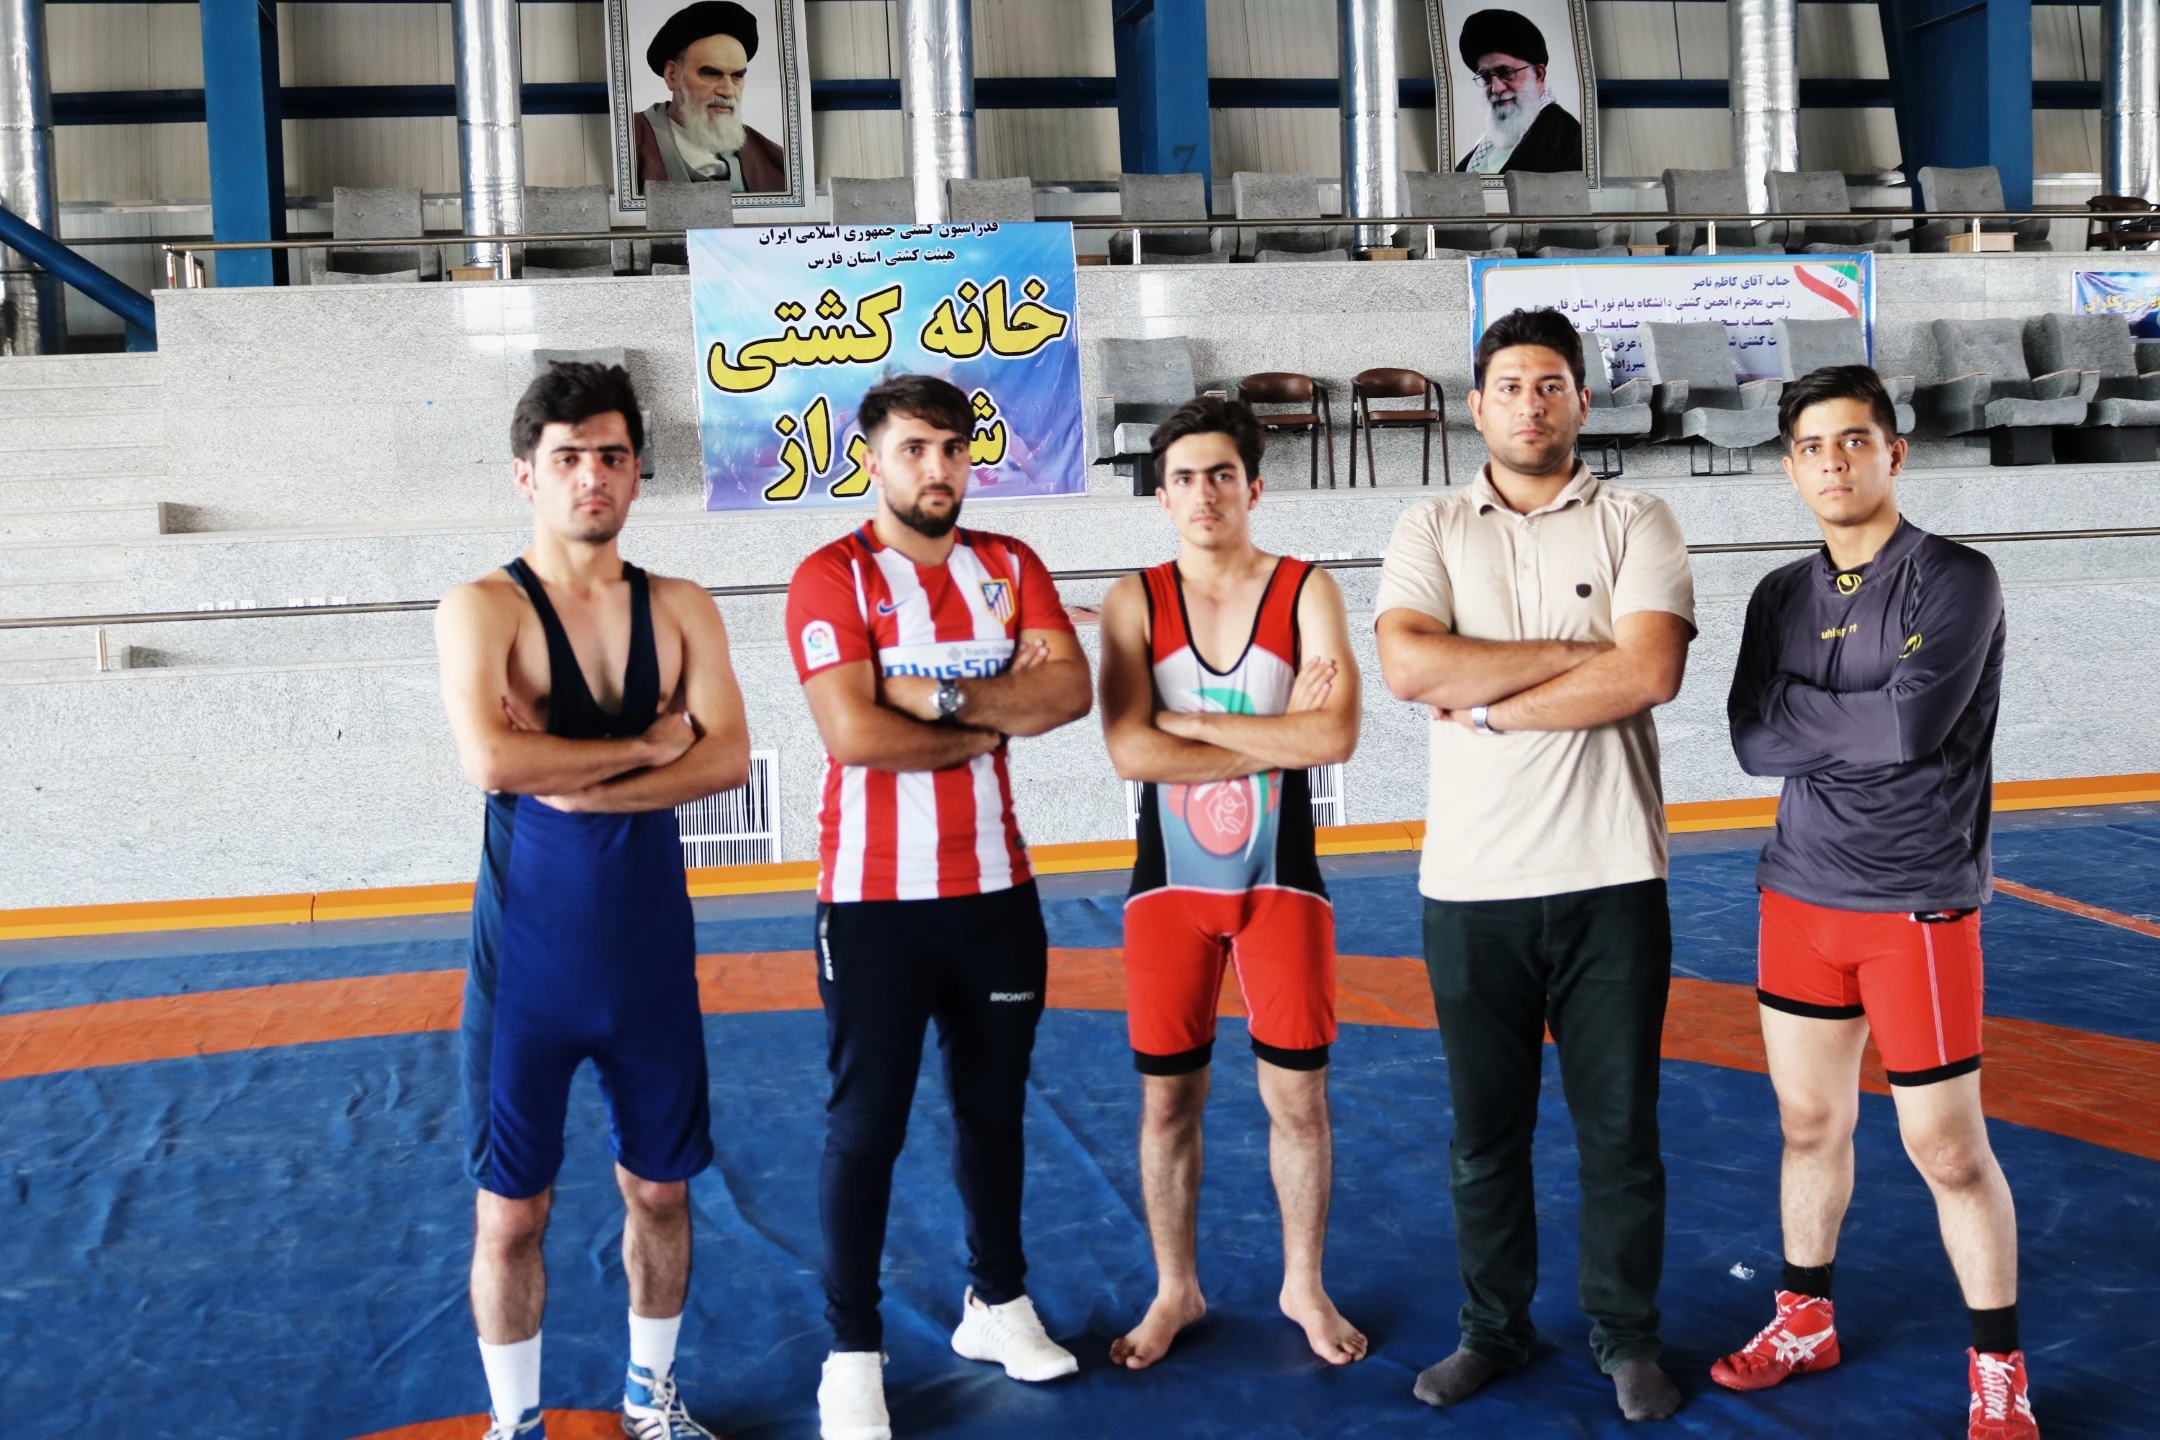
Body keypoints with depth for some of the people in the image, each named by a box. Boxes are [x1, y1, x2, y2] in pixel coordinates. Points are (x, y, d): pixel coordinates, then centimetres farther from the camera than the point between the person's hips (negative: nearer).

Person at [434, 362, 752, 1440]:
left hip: (651, 949, 3)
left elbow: (729, 757, -11)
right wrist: (646, 744, -16)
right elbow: (490, 760, -25)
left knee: (660, 1188, 15)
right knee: (512, 1210, 7)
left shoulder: (682, 611, 3)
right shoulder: (481, 611, -8)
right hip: (528, 956, -3)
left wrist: (583, 784, -21)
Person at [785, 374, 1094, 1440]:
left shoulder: (1009, 566, 6)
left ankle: (996, 1302, 35)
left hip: (997, 890, 5)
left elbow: (1070, 689, -7)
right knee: (864, 1127, 3)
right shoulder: (831, 577, -9)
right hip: (875, 899, -4)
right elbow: (854, 732, -21)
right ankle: (852, 1353, 17)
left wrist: (938, 695, -18)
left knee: (994, 1106, 17)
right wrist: (999, 714, -10)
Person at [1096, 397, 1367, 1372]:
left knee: (1296, 1094, 7)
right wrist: (1277, 735, -16)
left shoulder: (1306, 592, -4)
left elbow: (1336, 735, -18)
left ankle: (1304, 1287, 27)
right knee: (1167, 1100, 9)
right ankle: (1176, 1291, 27)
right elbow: (1131, 752, -15)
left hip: (1281, 884, 0)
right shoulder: (1135, 601, -2)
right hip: (1169, 887, 1)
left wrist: (1190, 721, -17)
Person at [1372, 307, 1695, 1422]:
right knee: (1485, 1131, 12)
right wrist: (1574, 652, -11)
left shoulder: (1635, 525, 3)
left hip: (1611, 878, -1)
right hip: (1472, 882, 1)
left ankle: (1628, 1339, 25)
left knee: (1620, 1129, 9)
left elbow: (1650, 673, -13)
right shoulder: (1431, 531, 6)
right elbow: (1408, 666, -12)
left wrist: (1489, 707, -12)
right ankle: (1493, 1329, 28)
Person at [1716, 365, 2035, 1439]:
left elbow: (1911, 725, -22)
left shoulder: (1956, 580, -8)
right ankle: (1805, 1321, 32)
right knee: (1810, 1121, 15)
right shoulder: (1781, 598, 7)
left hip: (1917, 905, -4)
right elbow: (1752, 744, -5)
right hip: (1800, 896, 5)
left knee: (1948, 1148, 0)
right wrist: (1860, 726, -15)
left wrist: (1797, 712, -10)